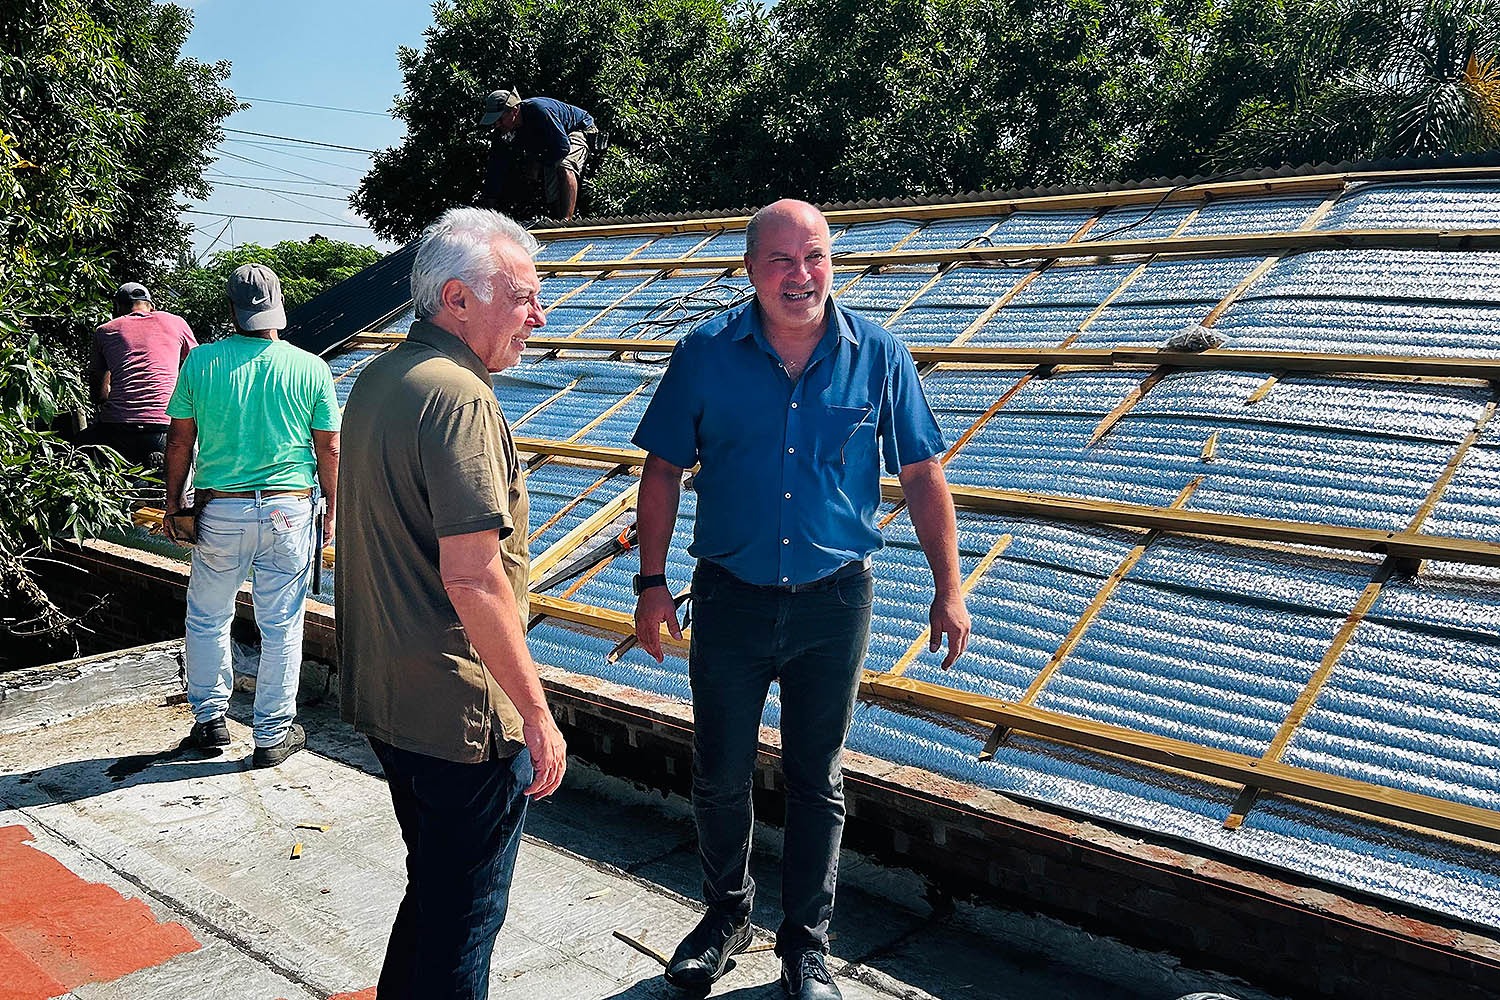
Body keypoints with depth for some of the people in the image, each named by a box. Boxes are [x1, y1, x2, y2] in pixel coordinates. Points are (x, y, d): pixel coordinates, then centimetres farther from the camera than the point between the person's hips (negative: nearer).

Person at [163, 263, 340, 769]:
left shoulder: (201, 361, -4)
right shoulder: (311, 368, -5)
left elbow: (179, 441, 1)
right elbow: (329, 449, -1)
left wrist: (174, 503, 13)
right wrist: (330, 509, 11)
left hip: (220, 512, 1)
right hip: (289, 513, 0)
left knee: (207, 618, 19)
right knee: (281, 627, 8)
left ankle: (210, 718, 28)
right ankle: (273, 735, 17)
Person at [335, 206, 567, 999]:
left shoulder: (377, 381, 9)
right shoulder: (460, 398, -21)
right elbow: (472, 576, -26)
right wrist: (537, 715, -19)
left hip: (382, 695, 9)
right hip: (461, 714, -9)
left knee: (433, 890, 25)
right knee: (463, 914, 8)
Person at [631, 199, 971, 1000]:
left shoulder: (878, 357, -5)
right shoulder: (706, 355, -5)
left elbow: (922, 477, 1)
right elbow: (664, 469, 1)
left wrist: (948, 587, 1)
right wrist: (651, 582, -1)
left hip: (834, 602, 0)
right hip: (730, 597, 1)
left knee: (817, 781, 12)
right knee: (719, 775, 12)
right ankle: (726, 913, 39)